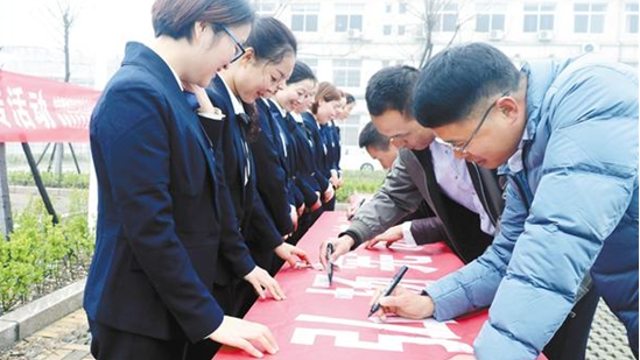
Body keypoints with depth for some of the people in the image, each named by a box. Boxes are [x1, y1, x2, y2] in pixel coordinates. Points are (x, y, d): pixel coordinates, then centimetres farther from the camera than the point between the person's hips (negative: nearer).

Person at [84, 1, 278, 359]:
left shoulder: (176, 93, 7)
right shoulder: (136, 94, -22)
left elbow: (205, 195, 12)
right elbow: (148, 227, -25)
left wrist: (244, 264, 14)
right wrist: (209, 319, -21)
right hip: (139, 310, -9)